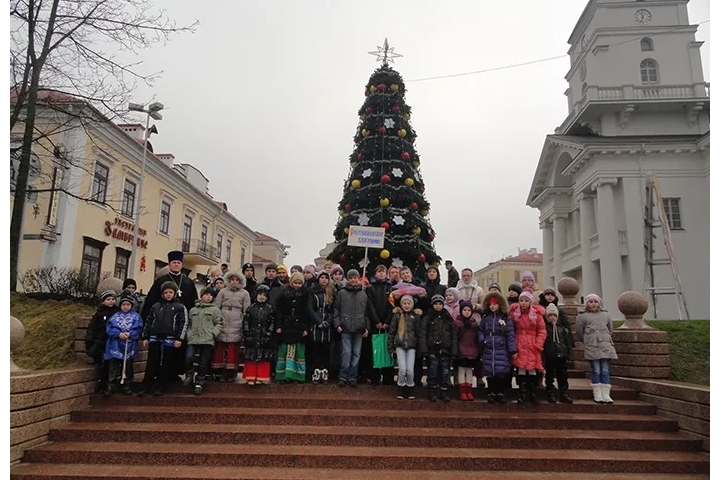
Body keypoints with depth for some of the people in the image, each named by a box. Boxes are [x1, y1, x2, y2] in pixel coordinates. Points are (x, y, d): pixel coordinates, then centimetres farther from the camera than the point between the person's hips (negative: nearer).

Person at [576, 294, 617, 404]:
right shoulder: (582, 316, 5)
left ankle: (606, 395, 5)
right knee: (596, 371, -2)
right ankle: (597, 395, 4)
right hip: (592, 347, -3)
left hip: (605, 345, 3)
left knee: (605, 371, 1)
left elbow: (610, 330, 26)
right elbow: (579, 331, 9)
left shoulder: (606, 315, 15)